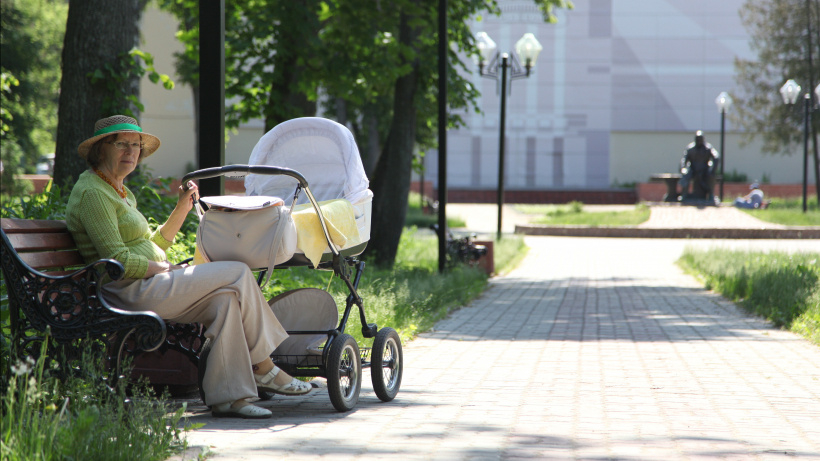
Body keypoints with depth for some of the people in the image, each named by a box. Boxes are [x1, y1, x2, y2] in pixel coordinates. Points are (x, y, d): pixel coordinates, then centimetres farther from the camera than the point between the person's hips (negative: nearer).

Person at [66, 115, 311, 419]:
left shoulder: (118, 191, 22)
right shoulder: (93, 192, -11)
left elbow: (151, 246, 23)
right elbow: (120, 262, -18)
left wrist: (183, 207, 14)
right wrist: (165, 269, -8)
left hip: (149, 286, 10)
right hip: (131, 293, -10)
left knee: (226, 298, -9)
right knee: (238, 274, -11)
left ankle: (227, 395, -13)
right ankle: (264, 368, -2)